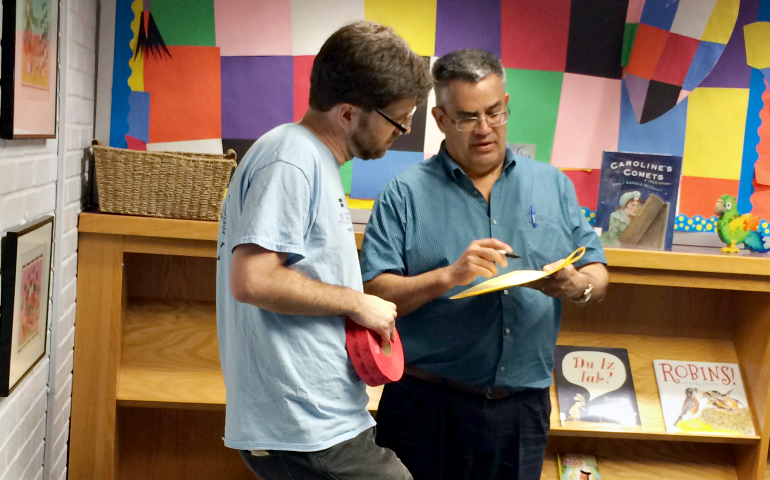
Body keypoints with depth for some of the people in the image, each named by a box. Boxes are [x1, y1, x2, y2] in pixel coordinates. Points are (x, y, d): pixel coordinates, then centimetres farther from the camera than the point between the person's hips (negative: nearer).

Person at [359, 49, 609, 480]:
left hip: (523, 408, 3)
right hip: (428, 407, -3)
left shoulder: (554, 185, 9)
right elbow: (373, 295, -9)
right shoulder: (406, 194, -2)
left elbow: (598, 278, 9)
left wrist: (577, 286, -14)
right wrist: (448, 276, -23)